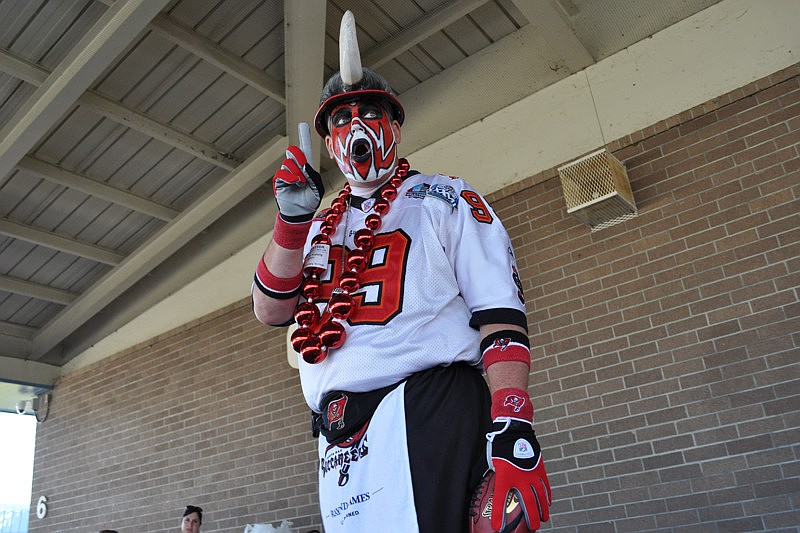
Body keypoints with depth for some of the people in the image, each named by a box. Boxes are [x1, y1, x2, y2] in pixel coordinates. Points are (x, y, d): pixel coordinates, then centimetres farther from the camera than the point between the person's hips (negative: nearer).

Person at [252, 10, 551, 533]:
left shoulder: (443, 199, 8)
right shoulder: (319, 226, 24)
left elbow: (500, 311, -4)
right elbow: (271, 311, 12)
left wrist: (513, 430, -16)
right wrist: (292, 221, -2)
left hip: (426, 408, -5)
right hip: (340, 439, 5)